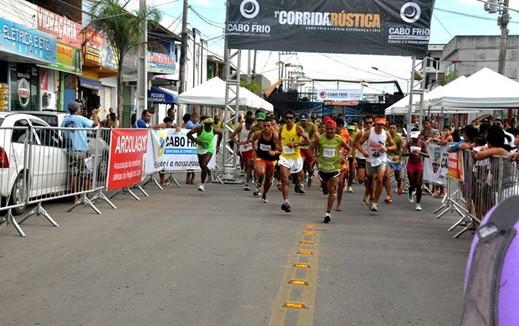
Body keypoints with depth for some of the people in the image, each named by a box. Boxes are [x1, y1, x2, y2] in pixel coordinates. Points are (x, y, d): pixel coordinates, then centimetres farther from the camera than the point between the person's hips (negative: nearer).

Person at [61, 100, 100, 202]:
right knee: (86, 175, 4)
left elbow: (63, 134, 14)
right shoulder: (80, 119, -7)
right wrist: (94, 114, 10)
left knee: (73, 174, 4)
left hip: (70, 150, 5)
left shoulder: (65, 120, 8)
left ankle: (75, 197, 4)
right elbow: (95, 123, -7)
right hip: (81, 150, -5)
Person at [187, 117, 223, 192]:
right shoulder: (200, 129, -16)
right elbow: (188, 134, -15)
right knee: (202, 167, 13)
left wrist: (218, 145, 15)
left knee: (204, 166, -21)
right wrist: (197, 141, -26)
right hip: (200, 149, 2)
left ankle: (202, 184, -14)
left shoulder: (214, 131, -11)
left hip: (209, 150, -2)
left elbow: (220, 133, 12)